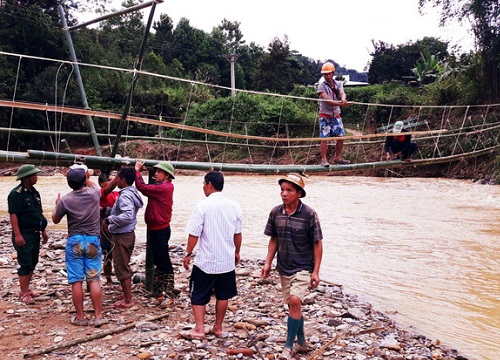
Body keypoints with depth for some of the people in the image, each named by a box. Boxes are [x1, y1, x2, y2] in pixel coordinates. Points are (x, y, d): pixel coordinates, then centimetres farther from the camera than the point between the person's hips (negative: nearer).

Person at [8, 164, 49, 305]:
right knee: (25, 264, -5)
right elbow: (13, 215, -18)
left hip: (35, 234, 8)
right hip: (24, 235, -8)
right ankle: (24, 293, 3)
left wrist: (43, 231, 19)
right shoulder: (16, 194, -14)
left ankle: (27, 289, 25)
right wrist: (17, 235, -24)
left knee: (33, 263, 13)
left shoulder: (34, 192, 12)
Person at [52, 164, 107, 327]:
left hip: (74, 241, -1)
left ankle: (80, 317, 10)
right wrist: (87, 178, 31)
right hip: (92, 240, 1)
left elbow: (55, 219, 9)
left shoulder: (65, 200, -9)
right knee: (94, 280, 4)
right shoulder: (94, 193, -6)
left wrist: (57, 205, 24)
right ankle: (98, 316, 5)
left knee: (76, 281, 5)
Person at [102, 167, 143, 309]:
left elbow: (127, 216, -33)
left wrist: (108, 220, -26)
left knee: (121, 268, 0)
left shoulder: (125, 196, -22)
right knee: (124, 266, 20)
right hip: (127, 233, 10)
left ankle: (128, 300, 9)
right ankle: (127, 295, 31)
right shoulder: (132, 193, 8)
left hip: (121, 236, -10)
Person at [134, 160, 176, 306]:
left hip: (160, 230, -10)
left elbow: (142, 187, -21)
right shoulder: (161, 187, 12)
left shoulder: (165, 188, -19)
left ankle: (169, 295, -1)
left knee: (164, 262, -6)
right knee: (157, 261, 18)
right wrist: (138, 171, 1)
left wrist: (137, 170, -9)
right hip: (154, 228, 10)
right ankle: (159, 290, 29)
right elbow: (145, 188, 5)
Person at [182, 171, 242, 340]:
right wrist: (237, 252, 21)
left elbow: (194, 234, -13)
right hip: (227, 260, 5)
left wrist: (188, 253, -1)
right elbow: (238, 233, 7)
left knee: (198, 295, 9)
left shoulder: (203, 206, -14)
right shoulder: (234, 206, 0)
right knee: (222, 295, 15)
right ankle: (218, 327, 25)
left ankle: (199, 329, 7)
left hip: (205, 261, -4)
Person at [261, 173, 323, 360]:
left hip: (303, 267, -5)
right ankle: (301, 343, 32)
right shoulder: (276, 212, -2)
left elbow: (317, 243, -9)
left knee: (295, 301, -20)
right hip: (284, 268, 5)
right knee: (293, 305, 14)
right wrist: (268, 263, 4)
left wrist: (316, 271, -11)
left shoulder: (309, 214, -14)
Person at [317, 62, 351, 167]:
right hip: (325, 115, -5)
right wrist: (340, 104, -29)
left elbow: (342, 93, -10)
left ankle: (337, 158, 17)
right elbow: (327, 100, -18)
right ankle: (324, 160, -5)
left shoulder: (338, 84, 9)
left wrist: (343, 99, -36)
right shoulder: (322, 86, -5)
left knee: (341, 136, 4)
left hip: (336, 115, 5)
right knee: (324, 137, -9)